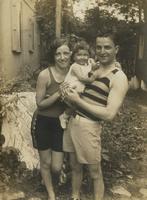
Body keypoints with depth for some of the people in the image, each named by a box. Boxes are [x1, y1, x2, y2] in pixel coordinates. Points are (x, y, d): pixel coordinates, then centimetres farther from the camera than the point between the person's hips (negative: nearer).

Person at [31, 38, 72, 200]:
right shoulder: (45, 75, -17)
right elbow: (40, 104, -13)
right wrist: (58, 93, -25)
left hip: (61, 123, 3)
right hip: (44, 123, -2)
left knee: (56, 167, 9)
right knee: (45, 162, 13)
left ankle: (47, 176, 48)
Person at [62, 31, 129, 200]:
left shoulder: (118, 77, -12)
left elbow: (109, 114, -20)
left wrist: (77, 100, -17)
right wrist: (68, 94, -1)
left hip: (89, 127, -7)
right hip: (72, 121, 7)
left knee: (95, 173, 12)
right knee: (75, 166, 22)